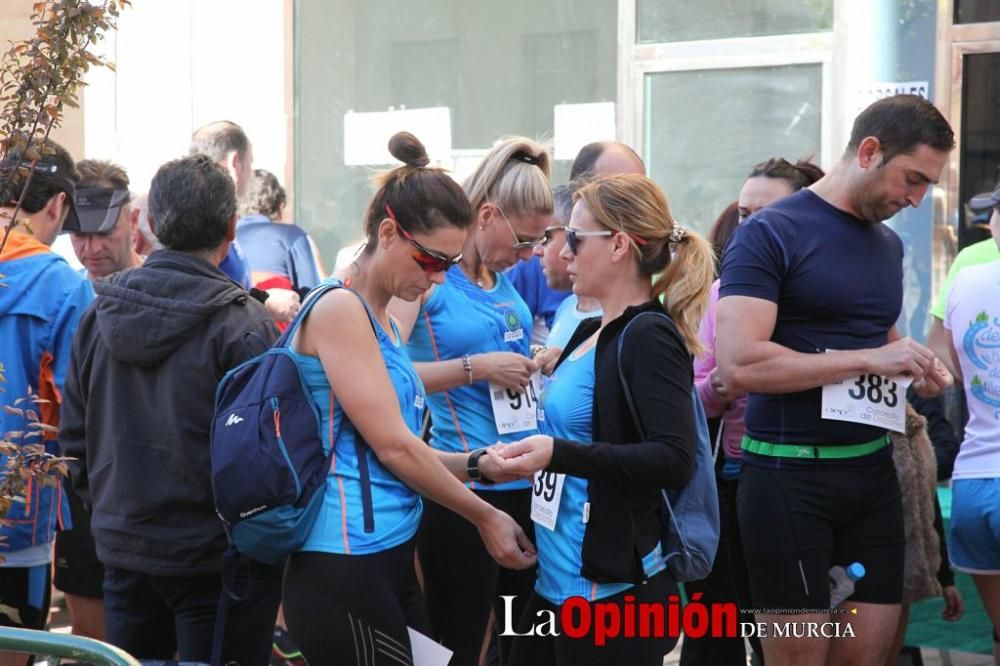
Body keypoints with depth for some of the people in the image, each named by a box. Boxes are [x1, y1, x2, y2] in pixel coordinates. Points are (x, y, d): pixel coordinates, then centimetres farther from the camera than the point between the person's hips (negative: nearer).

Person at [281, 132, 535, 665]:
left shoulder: (380, 319, 16)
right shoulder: (339, 310, -12)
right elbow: (391, 445, -15)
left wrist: (478, 464, 7)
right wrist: (484, 517, -5)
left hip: (390, 558, 9)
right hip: (344, 565, -9)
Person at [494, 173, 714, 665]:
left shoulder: (649, 337, -14)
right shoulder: (588, 333, 13)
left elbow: (676, 460, -24)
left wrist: (559, 455, -30)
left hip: (614, 589, -9)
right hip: (557, 581, 9)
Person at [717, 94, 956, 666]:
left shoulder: (889, 243, 13)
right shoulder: (771, 234, -11)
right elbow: (739, 365, -21)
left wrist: (914, 371, 6)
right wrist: (871, 361, -21)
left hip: (873, 470, 7)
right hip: (791, 475, -7)